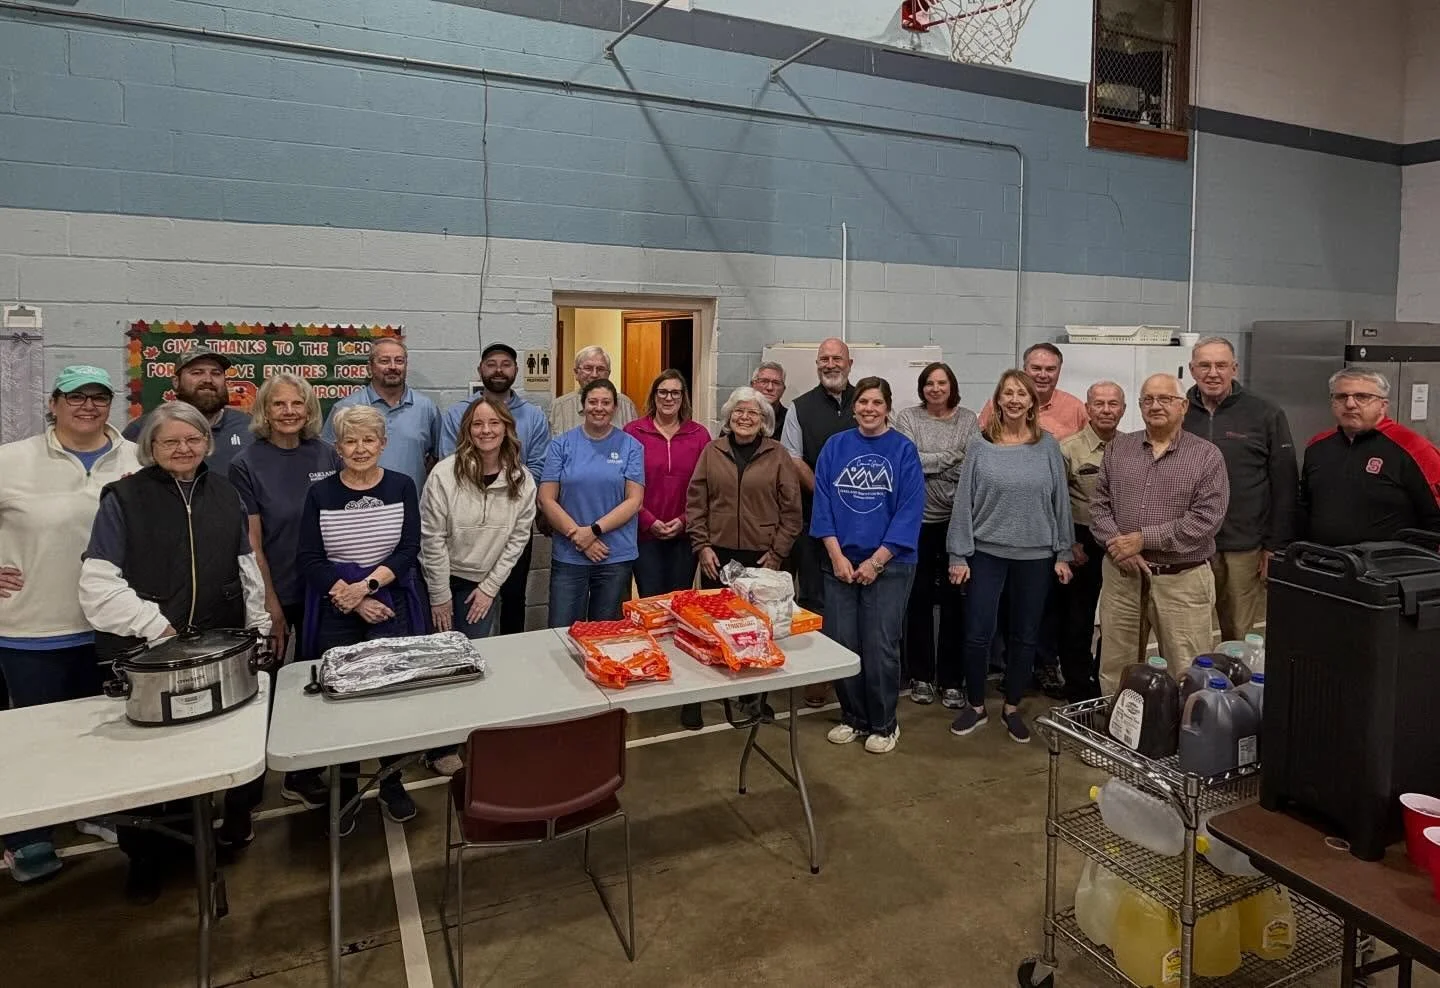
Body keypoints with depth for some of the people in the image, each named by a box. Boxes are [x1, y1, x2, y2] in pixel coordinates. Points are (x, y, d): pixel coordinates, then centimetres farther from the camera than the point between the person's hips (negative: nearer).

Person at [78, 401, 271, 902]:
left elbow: (246, 568, 14)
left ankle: (235, 816, 30)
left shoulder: (224, 494, 8)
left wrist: (258, 627, 12)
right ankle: (147, 855, 25)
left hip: (220, 648, 3)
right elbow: (98, 582, -7)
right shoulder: (124, 498, -3)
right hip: (144, 652, -2)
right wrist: (155, 626, -12)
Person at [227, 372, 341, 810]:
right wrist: (271, 605, -11)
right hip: (274, 595, -3)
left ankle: (304, 773, 32)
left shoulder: (327, 455, 0)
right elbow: (251, 542, -9)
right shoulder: (247, 464, -9)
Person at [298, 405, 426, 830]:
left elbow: (409, 549, -4)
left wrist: (368, 585, -16)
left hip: (392, 606, 0)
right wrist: (352, 599, -13)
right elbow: (308, 560, -5)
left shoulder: (401, 486, 1)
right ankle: (344, 790, 21)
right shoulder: (320, 493, 0)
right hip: (336, 612, 0)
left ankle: (392, 783, 21)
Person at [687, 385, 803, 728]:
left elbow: (791, 511, 1)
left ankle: (751, 698, 19)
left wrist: (777, 553, -4)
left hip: (761, 558, -1)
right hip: (717, 556, 1)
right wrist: (702, 546, -2)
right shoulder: (711, 452, 6)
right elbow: (695, 503, 5)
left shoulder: (778, 456, 2)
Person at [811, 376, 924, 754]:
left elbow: (910, 511, -8)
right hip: (840, 563, 3)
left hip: (889, 564, -2)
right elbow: (822, 502, 1)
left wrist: (876, 561, -11)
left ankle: (883, 725, 21)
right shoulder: (835, 446, 4)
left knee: (880, 648, 1)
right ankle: (852, 717, 26)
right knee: (840, 644, 6)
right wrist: (837, 556, -8)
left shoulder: (903, 450, -3)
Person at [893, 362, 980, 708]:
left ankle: (951, 679, 16)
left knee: (954, 598, 4)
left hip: (957, 520, 1)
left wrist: (928, 464, -13)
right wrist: (952, 458, -9)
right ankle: (921, 675, 20)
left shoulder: (968, 420, 6)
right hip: (918, 518, -1)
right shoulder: (907, 418, 2)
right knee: (920, 597, 7)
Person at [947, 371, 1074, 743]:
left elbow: (1060, 500, 4)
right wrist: (958, 555, -5)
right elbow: (964, 501, -3)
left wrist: (1062, 553, 3)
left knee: (1025, 636, 11)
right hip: (987, 552, -1)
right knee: (977, 634, 1)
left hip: (1036, 555, 2)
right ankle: (975, 705, 21)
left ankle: (1012, 708, 27)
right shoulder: (980, 446, -3)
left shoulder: (1048, 446, 1)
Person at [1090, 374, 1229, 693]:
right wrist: (1116, 545, -12)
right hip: (1121, 575, 3)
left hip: (1182, 580, -3)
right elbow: (1099, 504, 5)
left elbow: (1206, 518, -11)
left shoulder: (1207, 456, -2)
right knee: (1114, 671, 13)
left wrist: (1144, 539, -15)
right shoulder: (1118, 448, 9)